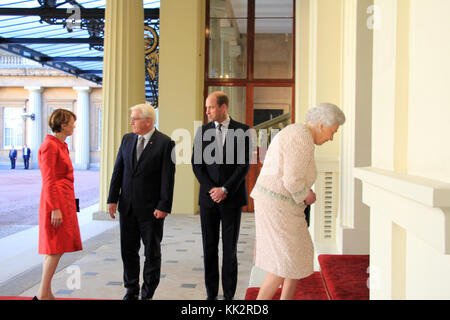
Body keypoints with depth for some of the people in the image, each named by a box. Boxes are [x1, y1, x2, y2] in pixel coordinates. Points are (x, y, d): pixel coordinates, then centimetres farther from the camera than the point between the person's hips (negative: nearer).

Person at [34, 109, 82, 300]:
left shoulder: (61, 146, 17)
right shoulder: (50, 146, -12)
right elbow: (49, 181, -17)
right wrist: (55, 208, -20)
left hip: (64, 201, 10)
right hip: (56, 201, -9)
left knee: (55, 249, 10)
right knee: (56, 248, -7)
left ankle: (46, 293, 16)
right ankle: (43, 294, 0)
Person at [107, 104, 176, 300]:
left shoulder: (165, 143, -9)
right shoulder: (127, 139, 7)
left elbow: (168, 178, -11)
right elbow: (118, 171, 8)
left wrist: (164, 207, -15)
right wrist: (113, 199, 3)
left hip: (151, 208, -5)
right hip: (128, 206, 5)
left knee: (152, 252, 7)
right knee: (128, 250, 12)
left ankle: (148, 294, 20)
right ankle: (131, 291, 26)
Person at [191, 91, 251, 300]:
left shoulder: (242, 131, -1)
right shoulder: (203, 131, 7)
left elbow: (244, 164, -6)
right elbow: (197, 163, 3)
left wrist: (225, 190, -12)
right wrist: (211, 189, -8)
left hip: (232, 198, -2)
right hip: (208, 197, 2)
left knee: (230, 248, 2)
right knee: (209, 248, 5)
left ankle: (229, 295, 11)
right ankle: (211, 294, 15)